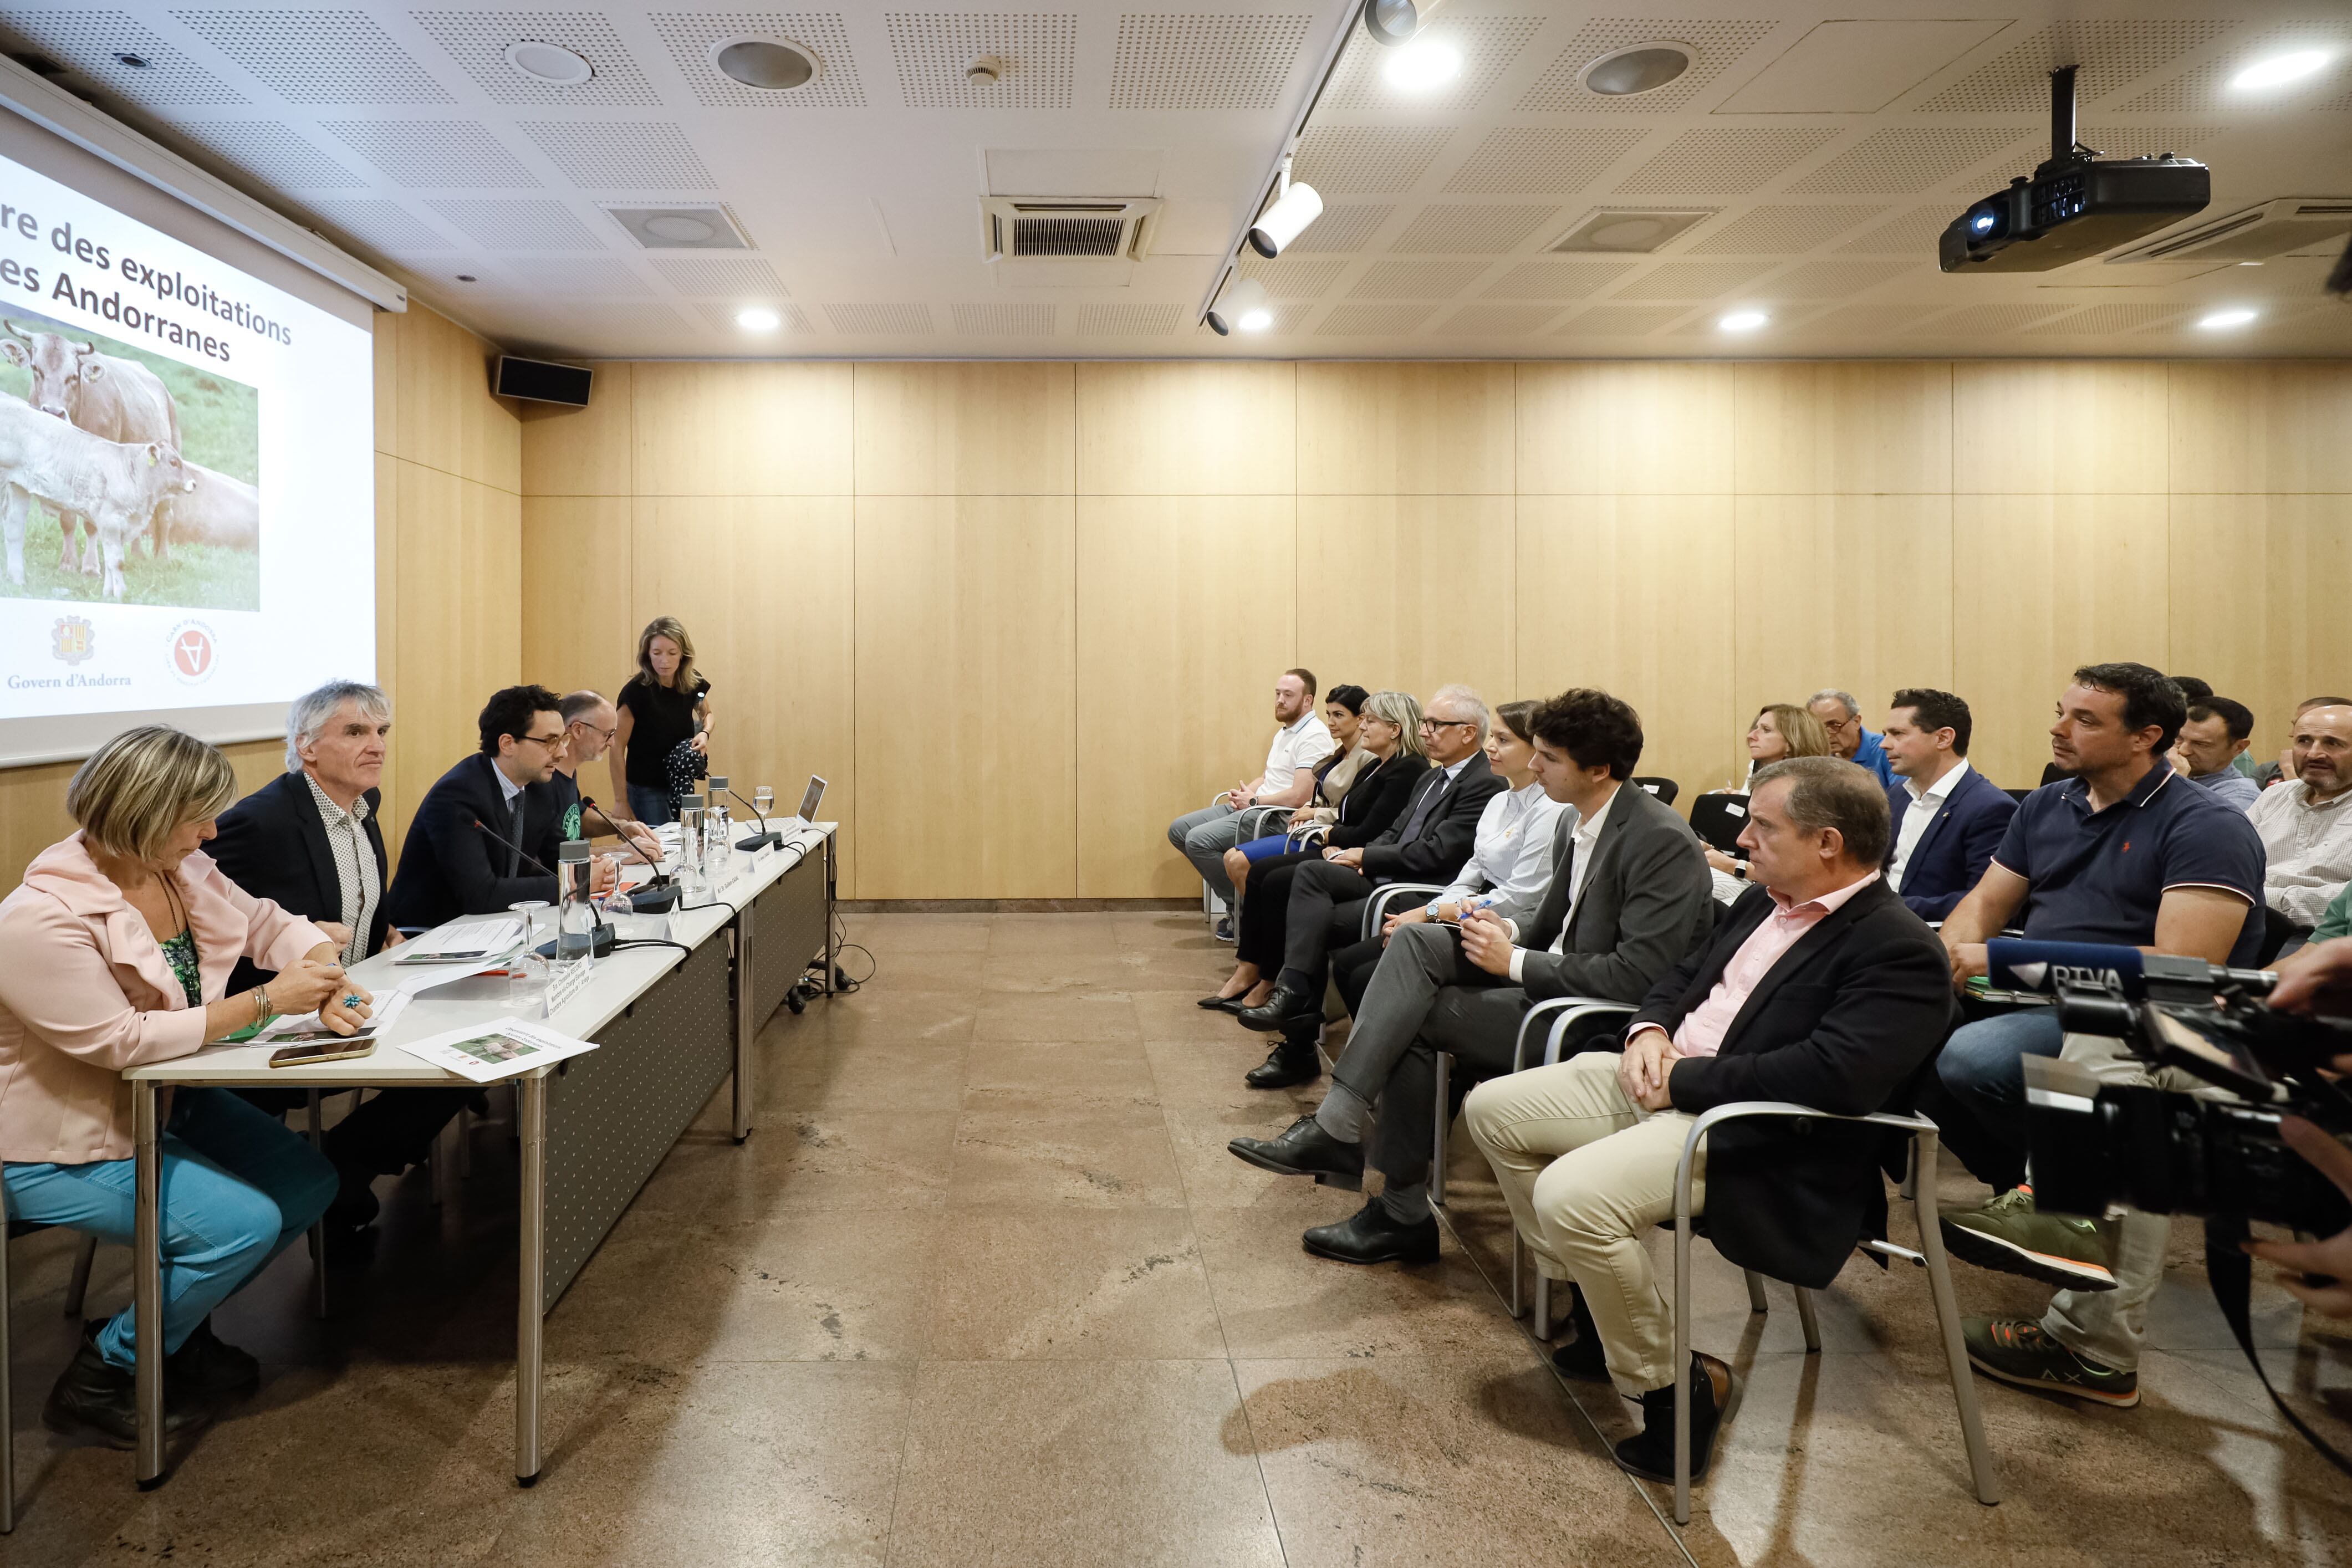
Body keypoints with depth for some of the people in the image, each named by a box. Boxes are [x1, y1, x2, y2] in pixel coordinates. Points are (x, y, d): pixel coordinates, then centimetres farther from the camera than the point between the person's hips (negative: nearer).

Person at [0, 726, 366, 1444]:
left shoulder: (180, 868, -5)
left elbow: (269, 922, 3)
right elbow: (122, 1041, -30)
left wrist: (325, 977, -18)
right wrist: (266, 1001, -29)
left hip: (165, 1099, 8)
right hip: (62, 1148, -8)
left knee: (308, 1182, 2)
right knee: (245, 1223, -20)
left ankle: (174, 1325, 23)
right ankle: (99, 1378, 5)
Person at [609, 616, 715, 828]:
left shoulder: (693, 683, -5)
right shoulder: (636, 691, -18)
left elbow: (707, 714, 17)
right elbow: (617, 748, -15)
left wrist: (704, 733, -6)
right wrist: (621, 802, -17)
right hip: (646, 790, -5)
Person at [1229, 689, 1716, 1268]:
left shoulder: (1663, 841, -19)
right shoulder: (1575, 823, 9)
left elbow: (1639, 977, -25)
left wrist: (1516, 962, -19)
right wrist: (1512, 932, -3)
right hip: (1556, 977, 9)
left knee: (1415, 1014, -15)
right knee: (1415, 942, -11)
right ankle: (1335, 1127, -15)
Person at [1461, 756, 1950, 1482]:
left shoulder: (1898, 950, -15)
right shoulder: (1763, 902, 13)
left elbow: (1837, 1074, -28)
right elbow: (1681, 976, 23)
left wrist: (1682, 1079, -21)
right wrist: (1650, 1030, 0)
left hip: (1747, 1133, -10)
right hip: (1662, 1081, 10)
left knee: (1572, 1196, -30)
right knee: (1493, 1109, 7)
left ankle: (1673, 1384, -5)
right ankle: (1595, 1305, 20)